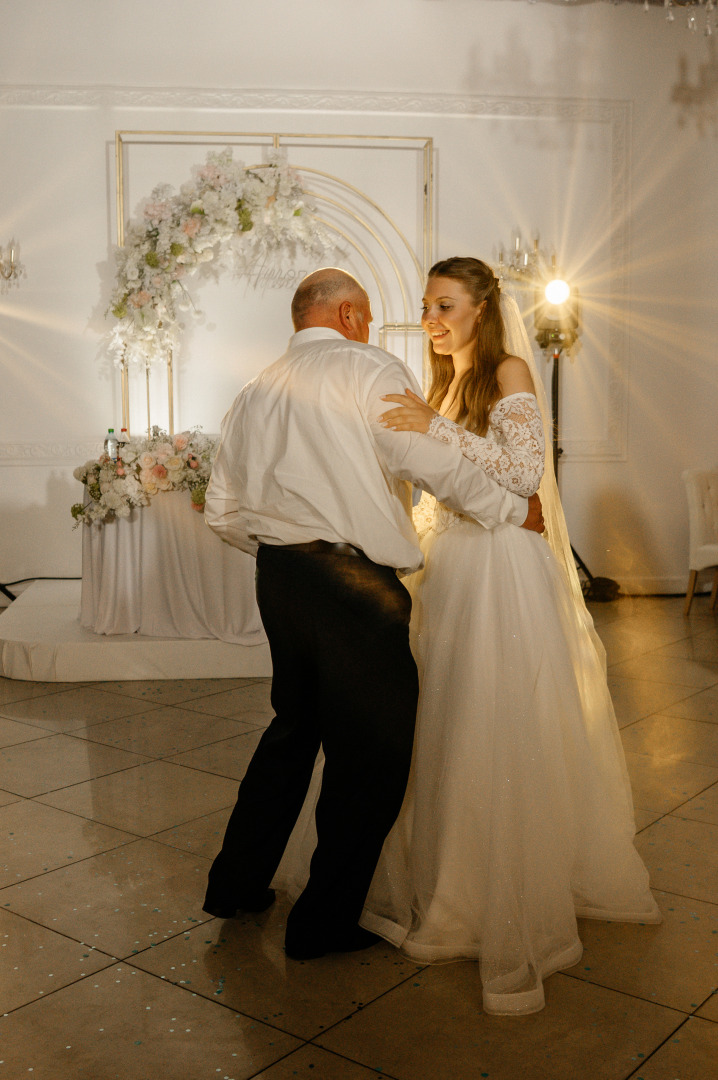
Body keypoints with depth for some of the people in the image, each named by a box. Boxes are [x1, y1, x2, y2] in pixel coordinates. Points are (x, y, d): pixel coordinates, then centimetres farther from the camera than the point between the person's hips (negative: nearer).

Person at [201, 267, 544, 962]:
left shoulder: (256, 393, 16)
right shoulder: (369, 370, -4)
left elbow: (222, 513, 17)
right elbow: (434, 463, -12)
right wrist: (514, 509, 1)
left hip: (278, 577, 8)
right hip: (353, 584, -8)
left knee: (295, 725, 23)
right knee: (372, 748, 5)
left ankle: (237, 883, 33)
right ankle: (325, 922, 15)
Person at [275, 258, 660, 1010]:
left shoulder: (510, 371, -6)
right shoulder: (444, 385, 16)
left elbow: (524, 474, -18)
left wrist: (437, 430, -22)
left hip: (501, 571, -7)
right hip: (446, 568, 7)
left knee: (500, 740, -4)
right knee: (442, 733, 10)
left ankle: (514, 916, 7)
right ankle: (439, 884, 25)